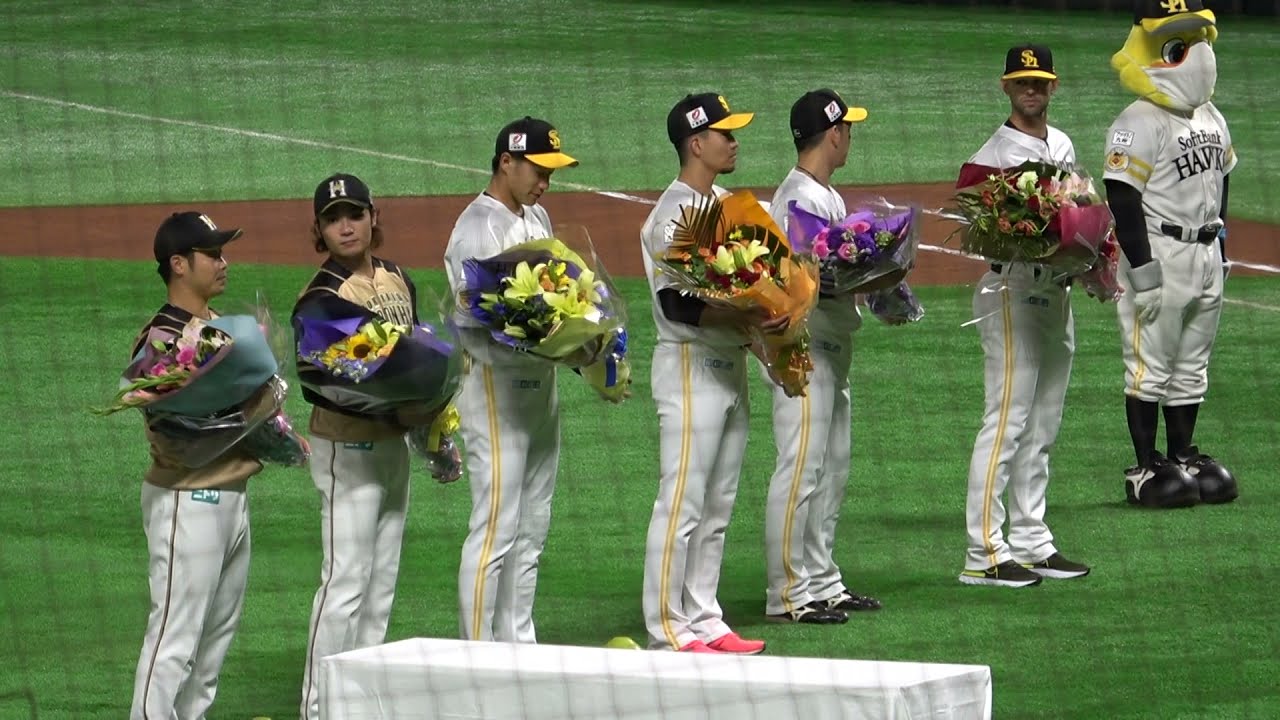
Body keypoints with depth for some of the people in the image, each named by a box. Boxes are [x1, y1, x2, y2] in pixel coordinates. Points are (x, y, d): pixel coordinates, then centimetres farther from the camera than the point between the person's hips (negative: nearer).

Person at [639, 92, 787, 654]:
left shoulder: (725, 203, 14)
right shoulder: (675, 213, -15)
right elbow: (677, 302, -21)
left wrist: (764, 318, 2)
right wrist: (744, 318, -29)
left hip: (730, 364, 9)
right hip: (690, 364, -9)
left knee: (717, 507, 12)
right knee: (682, 505, -6)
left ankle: (705, 620, 18)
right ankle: (668, 630, -3)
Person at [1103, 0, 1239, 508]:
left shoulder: (1210, 118, 12)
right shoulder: (1140, 124, -14)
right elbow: (1122, 200, -18)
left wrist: (1220, 251, 19)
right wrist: (1143, 271, -21)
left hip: (1205, 257, 8)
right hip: (1159, 254, -8)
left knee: (1192, 365, 14)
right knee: (1150, 366, -3)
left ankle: (1183, 457, 23)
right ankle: (1146, 470, 2)